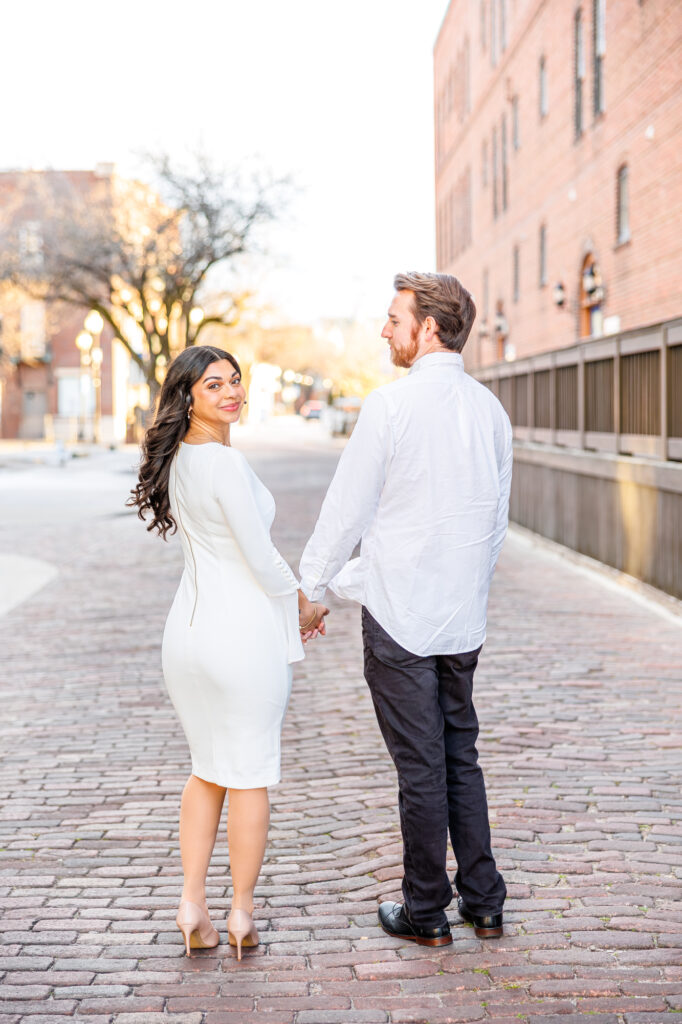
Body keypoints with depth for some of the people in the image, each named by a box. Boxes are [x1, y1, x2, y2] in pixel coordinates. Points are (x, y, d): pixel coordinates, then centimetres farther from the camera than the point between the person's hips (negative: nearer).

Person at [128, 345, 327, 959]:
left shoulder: (178, 461, 9)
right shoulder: (226, 464, -18)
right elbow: (261, 557, -16)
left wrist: (289, 598, 14)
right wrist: (303, 608, 2)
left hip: (189, 628, 8)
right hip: (245, 632, -8)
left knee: (207, 769, 19)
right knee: (251, 777, 7)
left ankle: (192, 905, 17)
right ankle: (242, 914, 17)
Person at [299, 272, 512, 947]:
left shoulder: (391, 404, -14)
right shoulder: (490, 409, 5)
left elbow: (347, 511, -9)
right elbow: (497, 519, 12)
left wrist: (311, 591, 4)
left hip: (400, 616, -6)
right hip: (465, 616, 6)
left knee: (420, 767, 3)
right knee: (462, 758, 16)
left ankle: (425, 913, 15)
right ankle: (484, 902, 23)